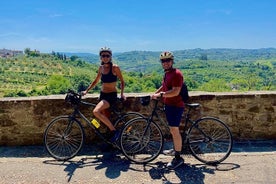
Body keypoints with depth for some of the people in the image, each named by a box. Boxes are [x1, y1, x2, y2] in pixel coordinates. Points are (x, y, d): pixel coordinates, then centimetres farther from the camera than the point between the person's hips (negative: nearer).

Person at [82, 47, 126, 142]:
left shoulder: (115, 67, -11)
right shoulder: (101, 68, 6)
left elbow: (122, 81, -3)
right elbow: (96, 81, 17)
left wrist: (122, 94, -11)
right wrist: (86, 91, 13)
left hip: (111, 95, -7)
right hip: (102, 94, 7)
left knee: (96, 111, -25)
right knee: (104, 117, 9)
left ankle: (114, 131, -11)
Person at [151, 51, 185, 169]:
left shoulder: (176, 73, -17)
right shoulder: (167, 73, 14)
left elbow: (175, 92, -26)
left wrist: (161, 94, -24)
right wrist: (154, 94, 20)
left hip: (175, 106, -9)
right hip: (168, 105, 10)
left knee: (174, 130, -5)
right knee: (172, 130, 17)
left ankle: (178, 158, 5)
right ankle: (175, 149, 33)